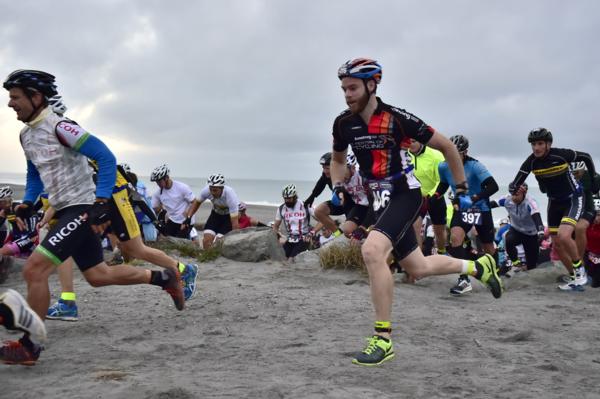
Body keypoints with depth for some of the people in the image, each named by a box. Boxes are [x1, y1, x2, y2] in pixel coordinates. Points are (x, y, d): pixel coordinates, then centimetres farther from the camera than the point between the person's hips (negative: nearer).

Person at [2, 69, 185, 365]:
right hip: (66, 211, 10)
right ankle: (164, 278, 29)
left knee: (34, 269, -17)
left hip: (82, 209, -10)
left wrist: (101, 203, -22)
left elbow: (106, 157, -19)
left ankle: (28, 347, -6)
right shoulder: (26, 135, 10)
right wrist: (27, 203, 11)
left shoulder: (58, 127, -17)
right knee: (97, 275, 15)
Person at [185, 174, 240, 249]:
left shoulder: (230, 195, -36)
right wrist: (188, 217, -16)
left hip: (229, 216, -4)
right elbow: (196, 202, -3)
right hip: (216, 214, 4)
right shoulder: (206, 190, -26)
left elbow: (235, 222, -35)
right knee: (207, 241, -13)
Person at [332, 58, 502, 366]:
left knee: (372, 249, -30)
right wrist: (338, 188, -1)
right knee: (417, 268, 15)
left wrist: (462, 189, -1)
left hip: (405, 194, -7)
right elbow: (338, 160, 18)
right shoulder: (343, 123, -3)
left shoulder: (398, 119, -18)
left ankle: (383, 339, -22)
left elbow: (446, 146, -6)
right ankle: (477, 266, 41)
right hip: (381, 200, 7)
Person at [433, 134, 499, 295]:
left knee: (488, 248, 11)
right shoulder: (444, 167, -8)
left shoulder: (475, 166, -22)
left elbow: (493, 186, -31)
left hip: (481, 209, -3)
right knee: (455, 238, -24)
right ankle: (464, 279, -22)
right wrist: (434, 196, -3)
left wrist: (476, 197, -44)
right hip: (461, 209, 3)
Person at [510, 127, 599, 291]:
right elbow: (515, 185, -12)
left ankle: (580, 269, -3)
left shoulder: (561, 155, -24)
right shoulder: (531, 162, -14)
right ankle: (574, 277, 23)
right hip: (554, 202, 5)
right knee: (557, 244, 5)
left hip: (573, 199, -5)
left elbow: (586, 157, -6)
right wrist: (513, 187, -35)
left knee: (564, 236, -25)